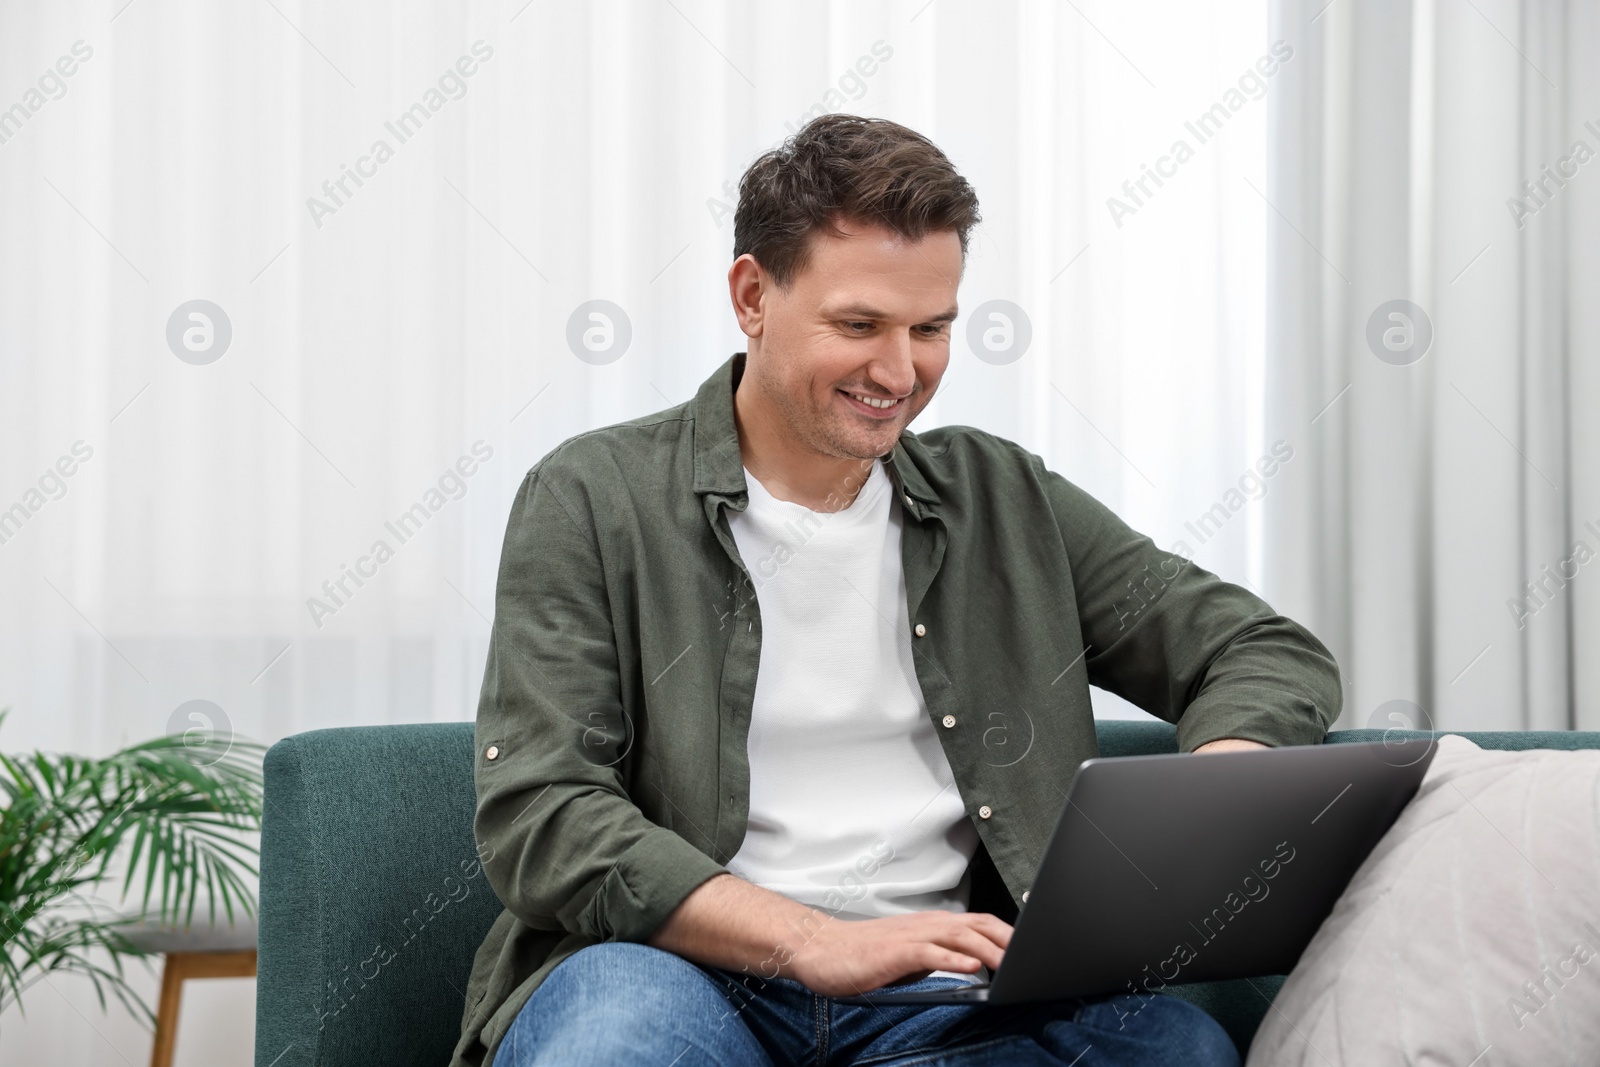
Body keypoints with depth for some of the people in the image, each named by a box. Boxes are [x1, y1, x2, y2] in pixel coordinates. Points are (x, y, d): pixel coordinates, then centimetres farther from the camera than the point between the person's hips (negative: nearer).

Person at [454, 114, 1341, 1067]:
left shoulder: (1004, 501, 14)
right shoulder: (595, 500, 3)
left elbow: (1274, 656, 16)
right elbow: (540, 815, -7)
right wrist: (817, 943, -18)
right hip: (687, 975, -4)